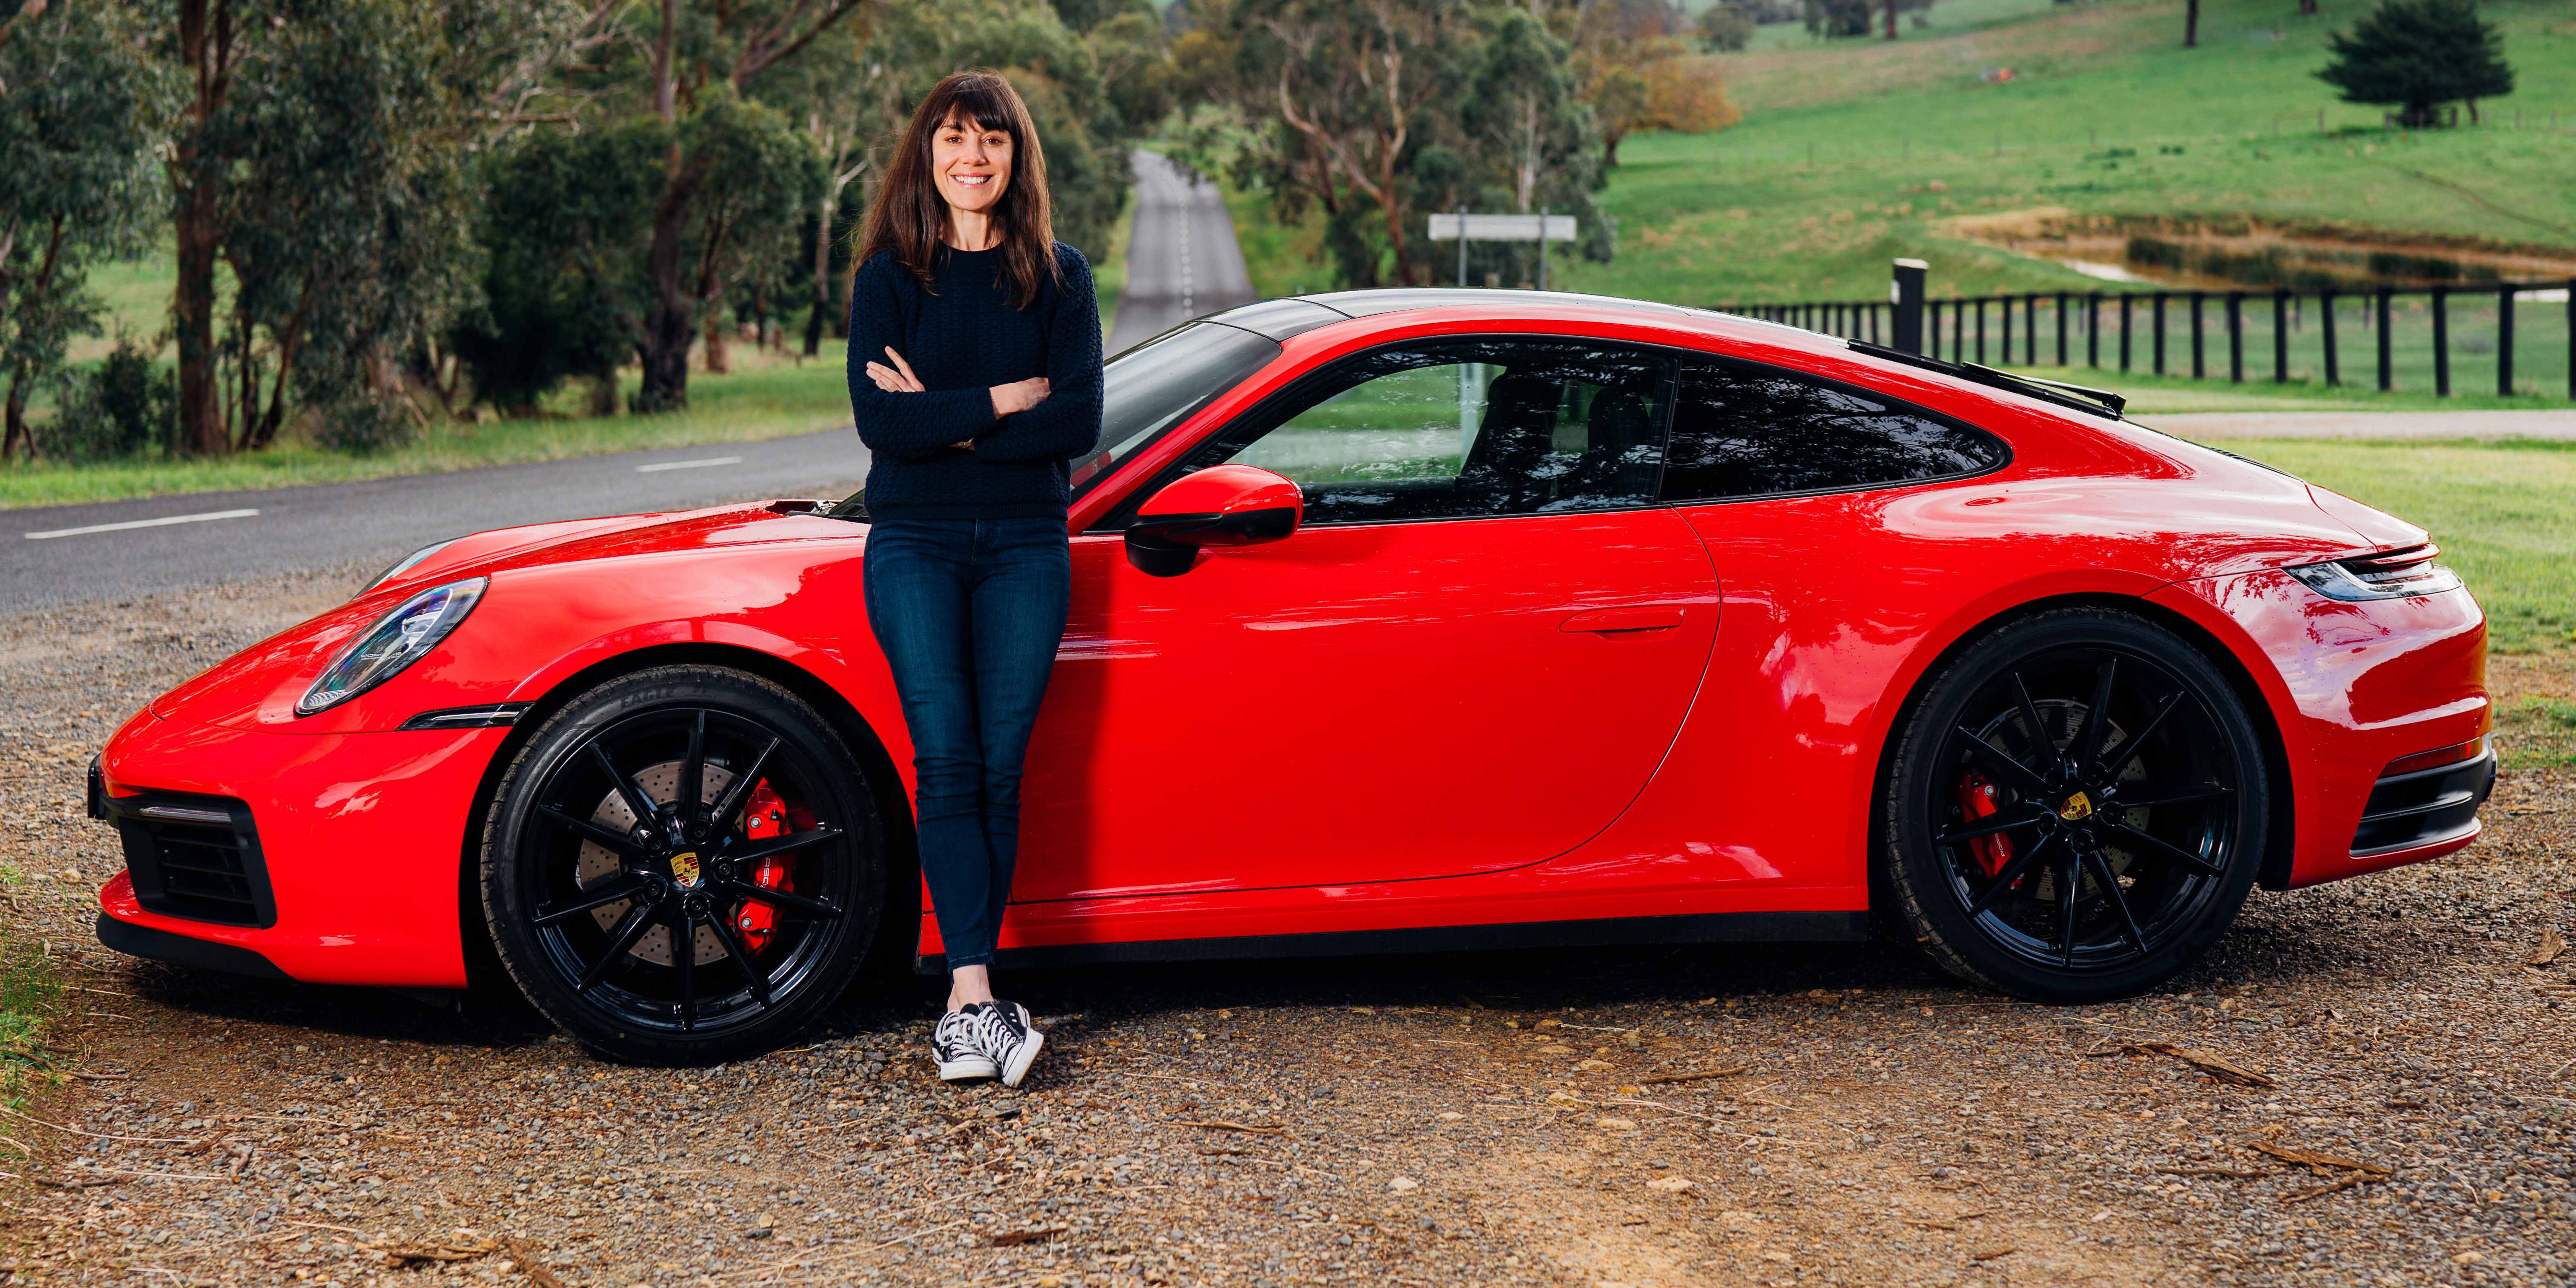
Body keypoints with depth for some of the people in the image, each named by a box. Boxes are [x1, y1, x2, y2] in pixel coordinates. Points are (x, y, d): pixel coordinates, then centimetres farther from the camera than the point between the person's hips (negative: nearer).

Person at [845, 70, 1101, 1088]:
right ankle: (978, 999, -17)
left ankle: (966, 1003, 5)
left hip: (1024, 547, 1)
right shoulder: (890, 277, 3)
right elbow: (878, 419, -9)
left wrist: (944, 422, -10)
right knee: (948, 762, -12)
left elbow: (1079, 421, -5)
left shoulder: (1058, 277, 7)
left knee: (999, 771, -1)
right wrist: (1002, 402, -10)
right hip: (914, 545, -1)